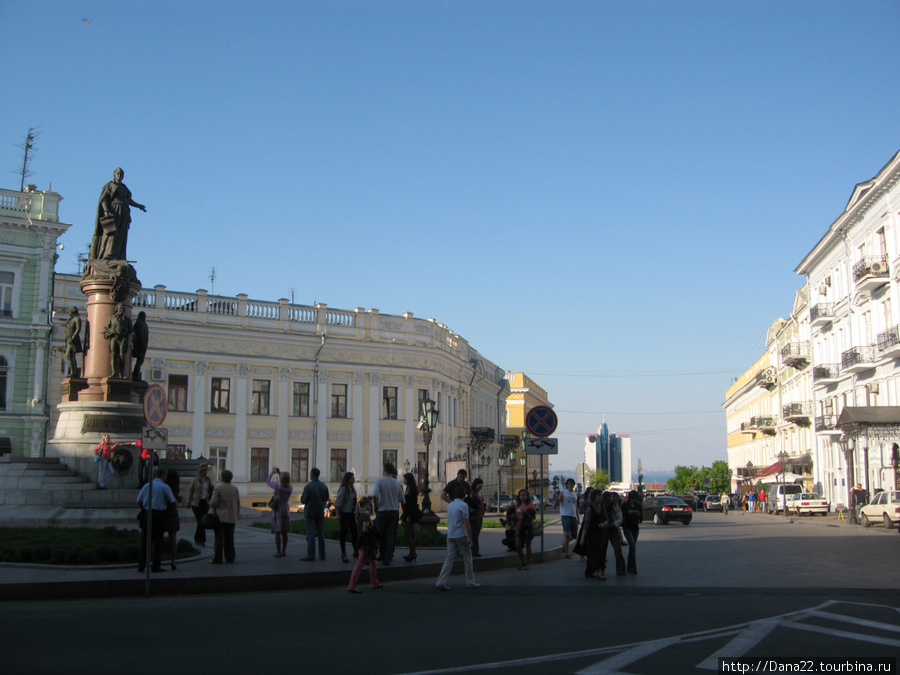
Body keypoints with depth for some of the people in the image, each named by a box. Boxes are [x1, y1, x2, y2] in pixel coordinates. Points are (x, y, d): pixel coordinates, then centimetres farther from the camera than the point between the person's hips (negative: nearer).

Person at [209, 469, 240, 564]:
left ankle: (217, 559, -2)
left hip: (220, 517, -4)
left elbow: (213, 503, -13)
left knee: (219, 539, -1)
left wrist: (210, 505, 9)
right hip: (232, 519, 4)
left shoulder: (218, 488, -10)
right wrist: (236, 514, 20)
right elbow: (238, 504, 9)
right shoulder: (235, 489, 5)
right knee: (229, 539, 11)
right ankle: (230, 558, 13)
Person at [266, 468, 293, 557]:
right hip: (286, 510, 4)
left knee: (277, 532, -3)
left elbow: (267, 482, 0)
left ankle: (278, 552, -5)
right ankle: (284, 551, 10)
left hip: (277, 510, -4)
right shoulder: (291, 489, -5)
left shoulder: (277, 486, -18)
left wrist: (272, 473, 12)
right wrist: (280, 473, 19)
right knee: (285, 532, 9)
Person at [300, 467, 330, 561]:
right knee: (321, 533, 11)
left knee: (310, 534, -4)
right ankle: (322, 555, 13)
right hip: (320, 512, 5)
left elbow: (303, 501, -13)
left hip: (310, 512, -5)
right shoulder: (324, 486, 3)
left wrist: (301, 498, 8)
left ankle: (311, 556, -6)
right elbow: (326, 499, 10)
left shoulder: (308, 486, -14)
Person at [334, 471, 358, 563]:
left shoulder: (352, 489, 11)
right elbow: (338, 502, -15)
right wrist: (338, 514, -16)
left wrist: (355, 513, 16)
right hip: (344, 514, -8)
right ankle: (343, 554, 6)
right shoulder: (343, 489, -14)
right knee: (344, 533, 0)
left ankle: (356, 552, 17)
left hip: (351, 513, 8)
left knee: (355, 533, 7)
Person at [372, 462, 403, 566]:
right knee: (390, 535, 5)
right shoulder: (397, 483, 4)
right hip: (394, 510, 3)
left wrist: (376, 506, -8)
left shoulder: (380, 481, -8)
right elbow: (401, 499, 7)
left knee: (379, 534, 12)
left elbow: (374, 495, -22)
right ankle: (387, 559, 1)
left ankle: (381, 554, 18)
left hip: (382, 511, -3)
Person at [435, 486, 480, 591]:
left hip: (450, 535, 6)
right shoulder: (463, 505, -9)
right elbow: (466, 522, -12)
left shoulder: (450, 505, 13)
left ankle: (441, 582, -5)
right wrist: (469, 538, -10)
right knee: (467, 558, 6)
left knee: (449, 558, 4)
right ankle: (470, 582, 13)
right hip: (461, 535, -6)